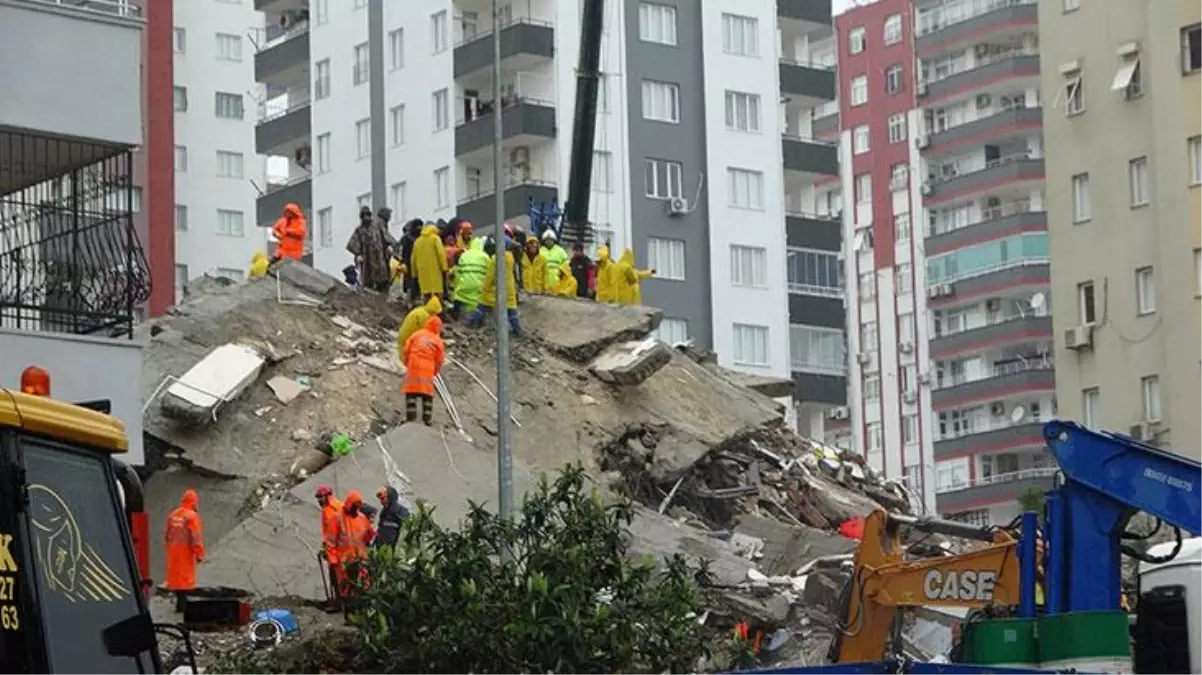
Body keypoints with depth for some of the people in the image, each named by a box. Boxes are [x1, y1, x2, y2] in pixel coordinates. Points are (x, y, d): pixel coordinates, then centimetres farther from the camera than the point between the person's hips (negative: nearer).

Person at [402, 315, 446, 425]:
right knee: (427, 395, 8)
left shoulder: (416, 335, 6)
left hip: (413, 367, 0)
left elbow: (406, 350, 4)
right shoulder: (437, 341, 4)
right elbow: (439, 360, 5)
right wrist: (435, 372, 20)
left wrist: (407, 363, 18)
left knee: (411, 394, 5)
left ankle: (410, 418, 1)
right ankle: (427, 419, 7)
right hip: (427, 370, 0)